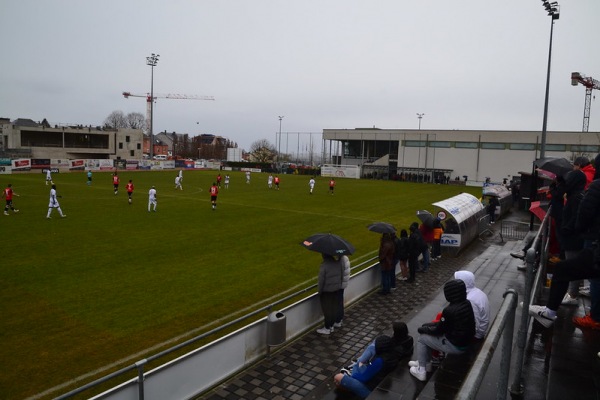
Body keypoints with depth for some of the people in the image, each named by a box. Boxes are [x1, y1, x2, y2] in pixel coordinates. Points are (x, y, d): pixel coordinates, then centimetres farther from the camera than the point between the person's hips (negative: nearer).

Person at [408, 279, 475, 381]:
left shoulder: (449, 310, -29)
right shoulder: (467, 304, -5)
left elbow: (438, 330, -14)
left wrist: (422, 329, 3)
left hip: (455, 346, -8)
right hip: (466, 340, 8)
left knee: (422, 339, 10)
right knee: (428, 335, 20)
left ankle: (421, 372, 20)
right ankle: (425, 363, 34)